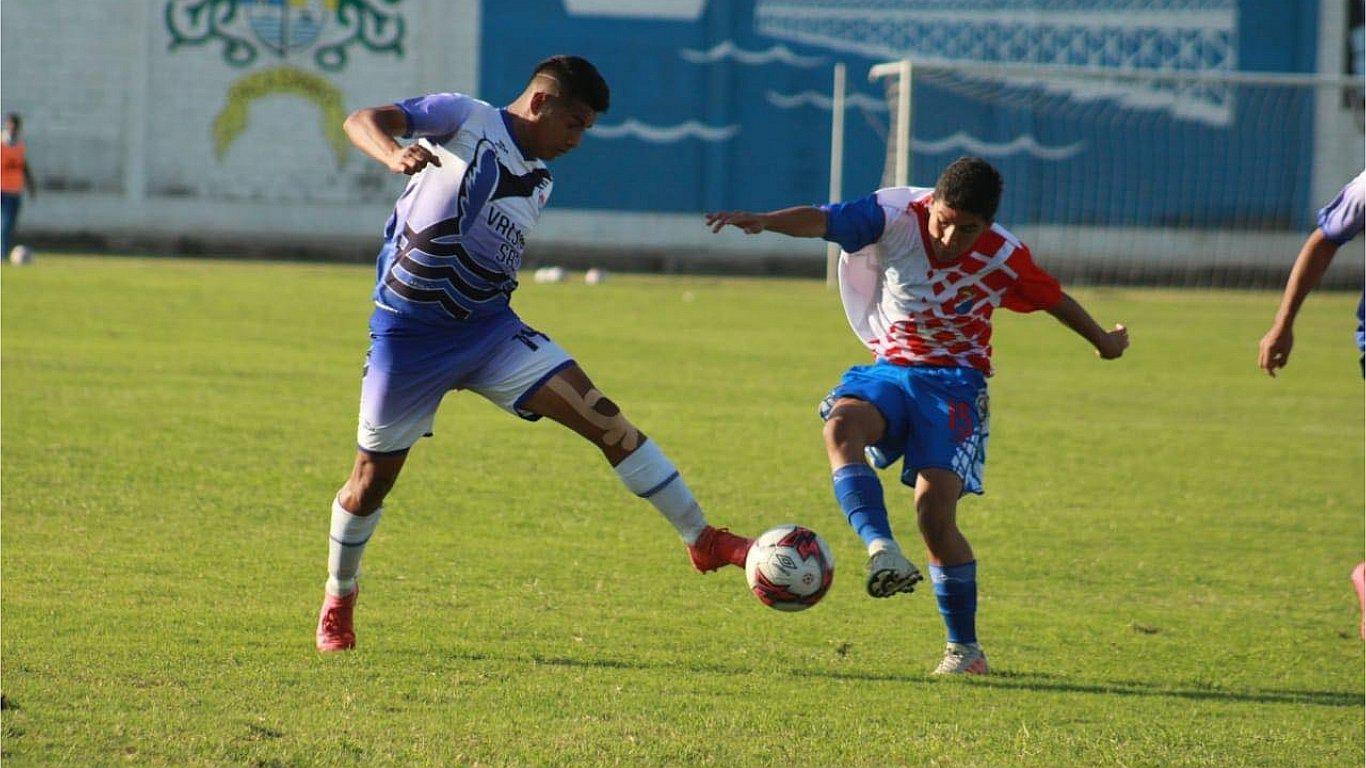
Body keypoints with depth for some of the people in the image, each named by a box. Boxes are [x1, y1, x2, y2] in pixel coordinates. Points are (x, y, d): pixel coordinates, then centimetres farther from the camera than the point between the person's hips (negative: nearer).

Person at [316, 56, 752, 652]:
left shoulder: (539, 183, 11)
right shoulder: (464, 119, -9)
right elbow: (362, 121, -21)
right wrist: (395, 156, -41)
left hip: (491, 330, 5)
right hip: (409, 334, -5)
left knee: (603, 416, -9)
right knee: (373, 478, 4)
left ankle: (702, 540, -6)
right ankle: (338, 596, 30)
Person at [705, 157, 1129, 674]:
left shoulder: (1004, 259, -12)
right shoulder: (897, 218, -15)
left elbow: (1053, 299, 7)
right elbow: (823, 221, -29)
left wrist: (1103, 341, 25)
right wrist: (762, 221, -49)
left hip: (955, 382, -2)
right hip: (889, 369, 2)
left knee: (935, 514, -17)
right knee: (841, 424, -34)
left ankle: (964, 649, -2)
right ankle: (882, 550, -46)